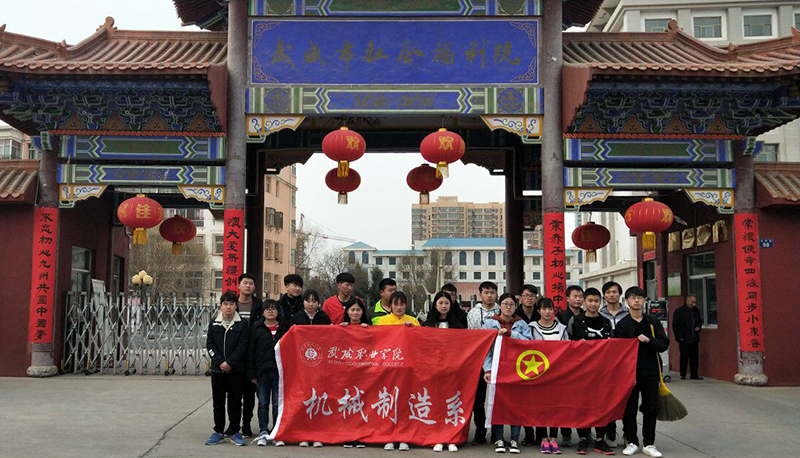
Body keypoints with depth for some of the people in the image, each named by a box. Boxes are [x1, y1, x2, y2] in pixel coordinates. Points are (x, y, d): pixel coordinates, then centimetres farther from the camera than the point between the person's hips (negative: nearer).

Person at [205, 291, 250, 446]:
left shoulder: (243, 324, 1)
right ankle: (218, 432, 16)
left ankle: (234, 432, 11)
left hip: (236, 369, -2)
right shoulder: (214, 324, 8)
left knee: (235, 401, 3)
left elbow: (243, 346, -6)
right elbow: (209, 345, 3)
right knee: (218, 401, 7)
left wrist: (229, 362, -14)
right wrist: (220, 362, -10)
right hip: (217, 369, 2)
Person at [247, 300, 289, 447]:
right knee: (263, 403, 6)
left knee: (278, 405, 3)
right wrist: (252, 373, -3)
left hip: (279, 372, 0)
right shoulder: (256, 328, 4)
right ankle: (263, 432, 14)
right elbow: (250, 351, 3)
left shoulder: (285, 327, 6)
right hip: (262, 371, 0)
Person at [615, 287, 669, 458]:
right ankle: (632, 442, 16)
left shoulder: (653, 322, 9)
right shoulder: (622, 324, 0)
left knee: (650, 409, 6)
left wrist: (649, 340, -16)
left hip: (651, 373, 2)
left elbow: (664, 345, 2)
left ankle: (649, 444, 15)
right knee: (629, 409, 4)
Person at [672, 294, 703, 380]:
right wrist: (679, 337, -12)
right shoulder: (679, 311, -6)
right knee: (684, 357, 2)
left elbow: (700, 320, 27)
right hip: (684, 340, -5)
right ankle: (682, 375, 12)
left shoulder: (696, 310, 11)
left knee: (695, 357, 4)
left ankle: (694, 375, 12)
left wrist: (699, 327, 6)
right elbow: (675, 326, -7)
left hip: (694, 339, 5)